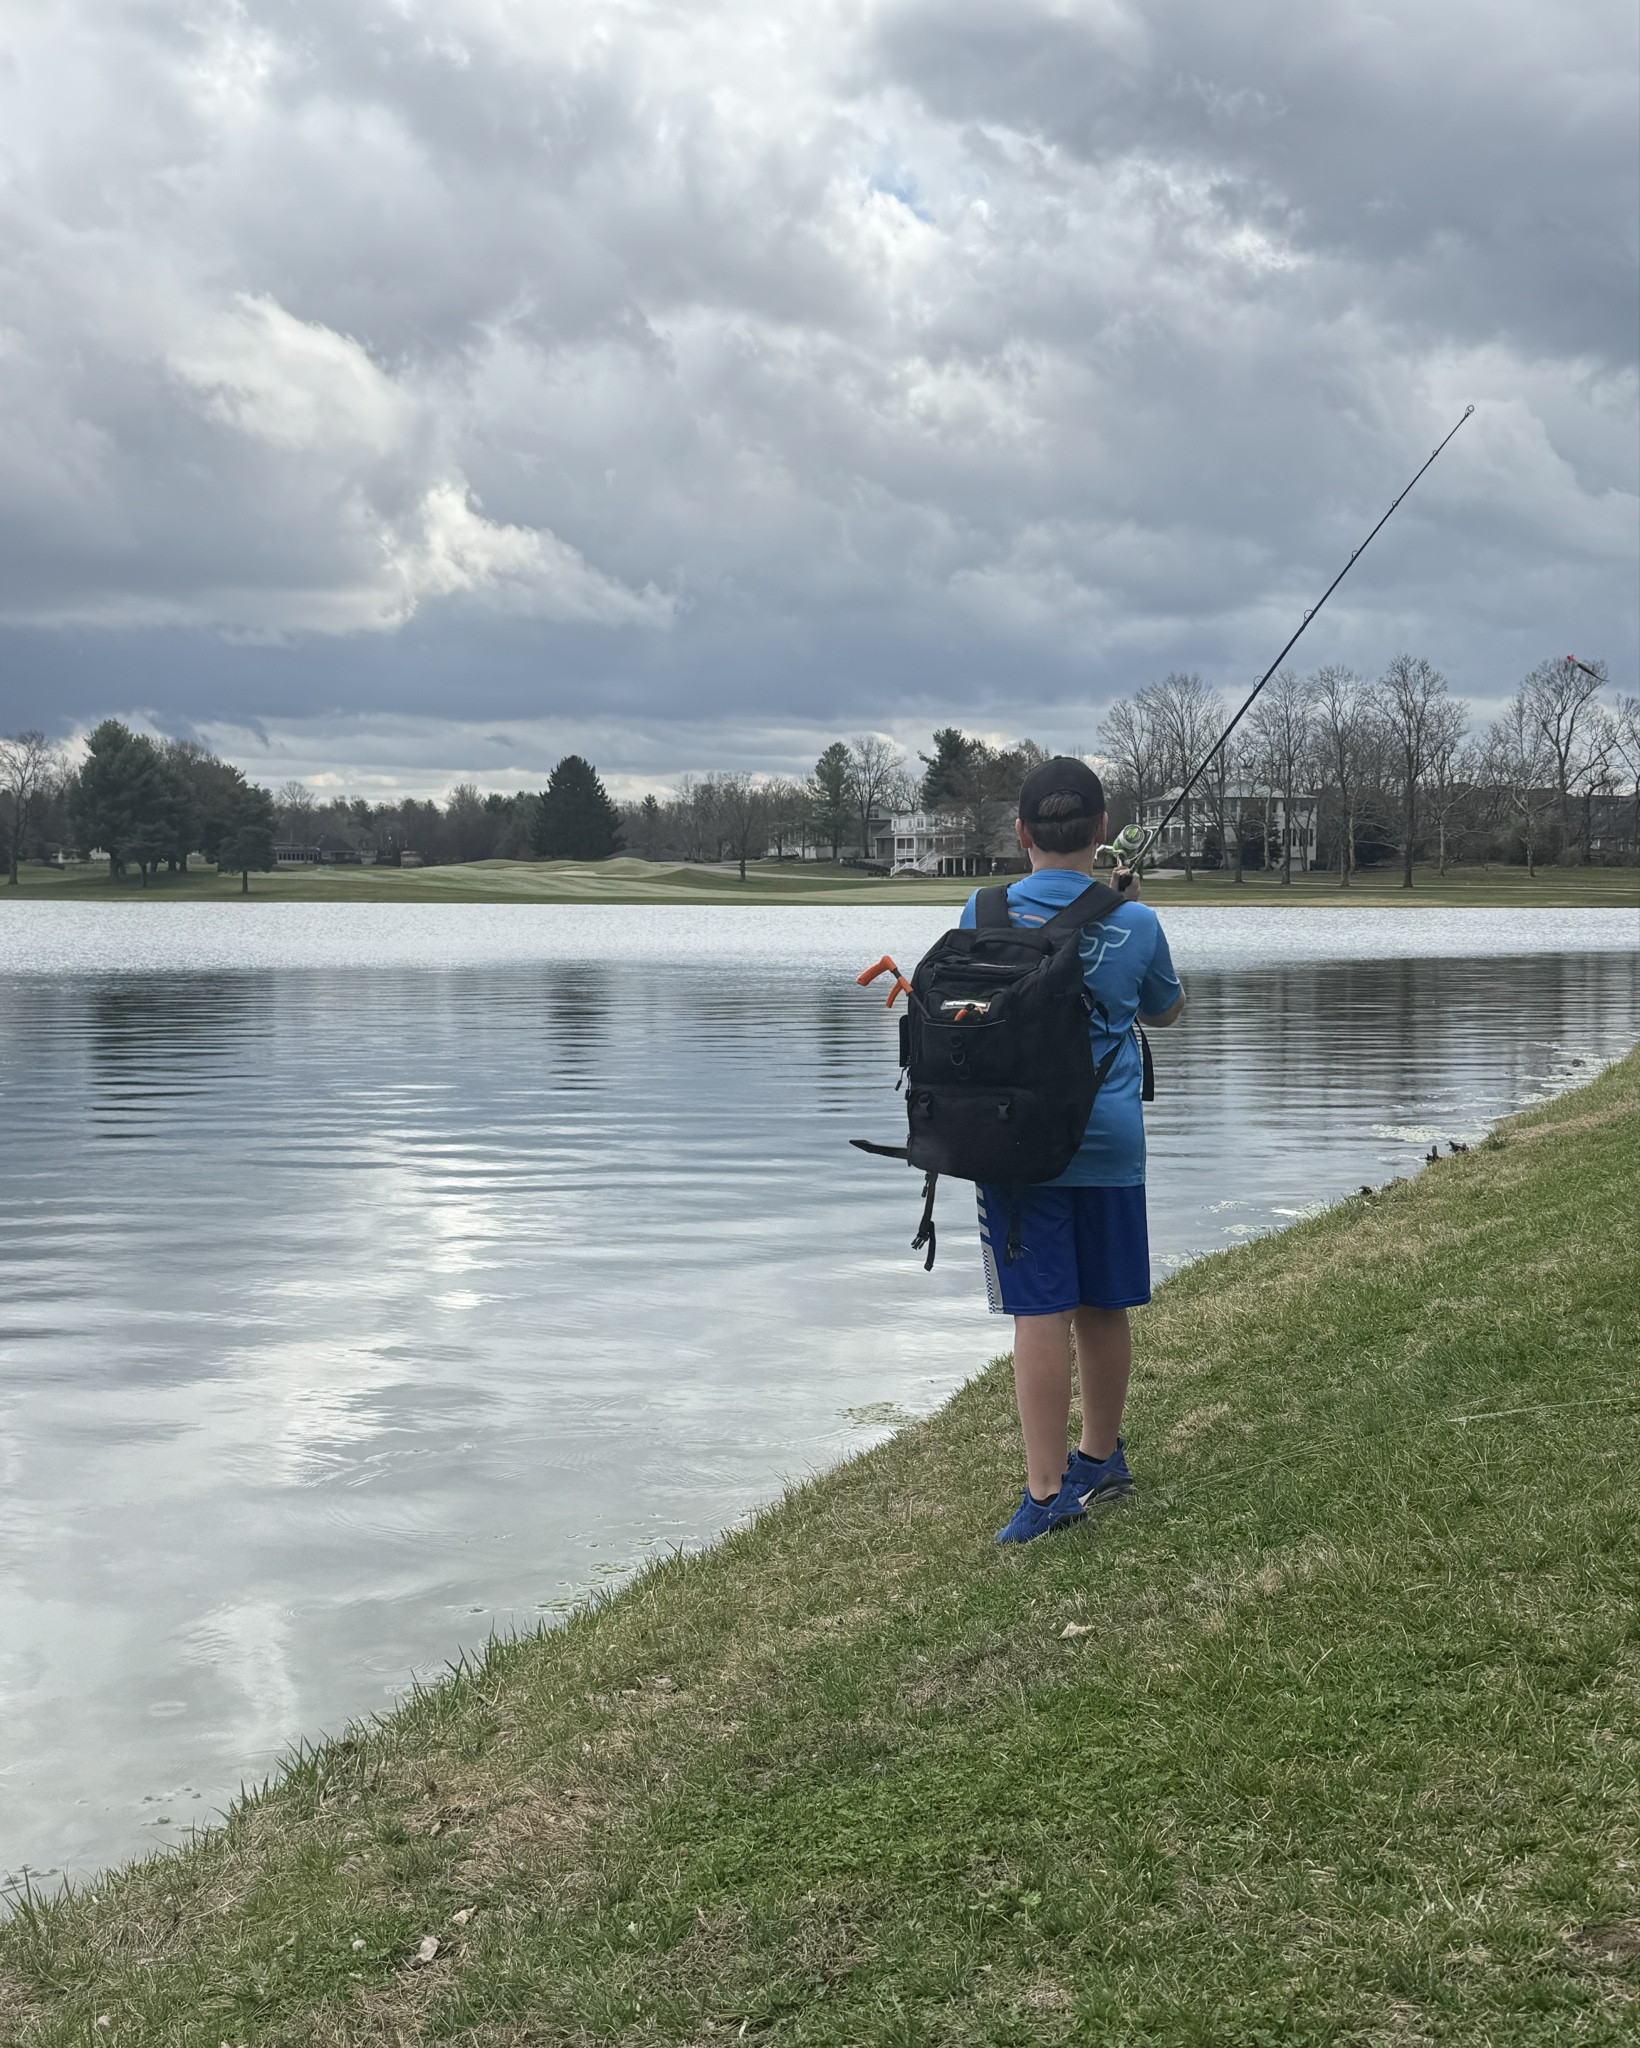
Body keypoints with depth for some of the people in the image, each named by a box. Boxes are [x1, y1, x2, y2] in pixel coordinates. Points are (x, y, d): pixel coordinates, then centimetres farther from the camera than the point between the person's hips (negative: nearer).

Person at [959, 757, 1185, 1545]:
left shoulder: (985, 914, -6)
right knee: (1103, 1306, 14)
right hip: (1111, 1140, 2)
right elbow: (1164, 1010, 16)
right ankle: (1101, 1455, 31)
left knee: (1039, 1312, -4)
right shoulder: (1135, 923, -3)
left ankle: (1047, 1490, -7)